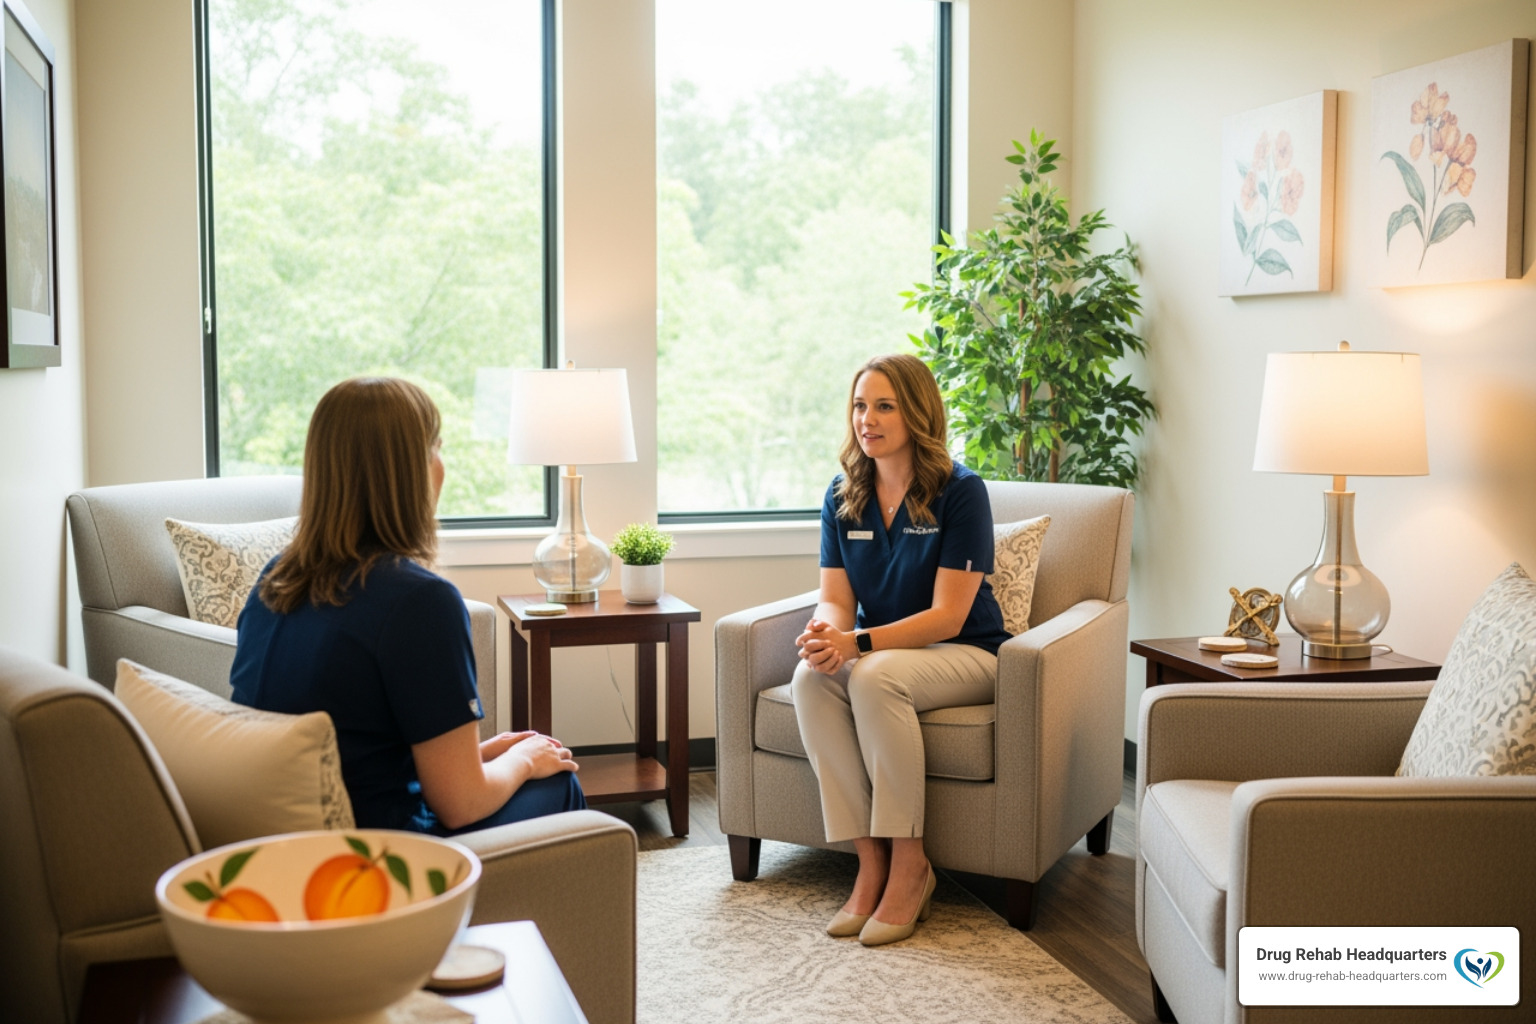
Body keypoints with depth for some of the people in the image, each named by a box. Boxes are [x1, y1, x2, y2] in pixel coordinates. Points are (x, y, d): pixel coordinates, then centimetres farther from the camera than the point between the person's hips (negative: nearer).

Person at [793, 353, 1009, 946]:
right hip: (880, 649, 5)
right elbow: (836, 598, 0)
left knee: (875, 676, -35)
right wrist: (826, 633, -25)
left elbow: (947, 617, -19)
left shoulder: (960, 491, -15)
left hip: (964, 654, -5)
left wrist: (858, 642, -30)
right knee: (810, 679, -27)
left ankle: (909, 865, -24)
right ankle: (870, 861, -22)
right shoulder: (843, 497, 2)